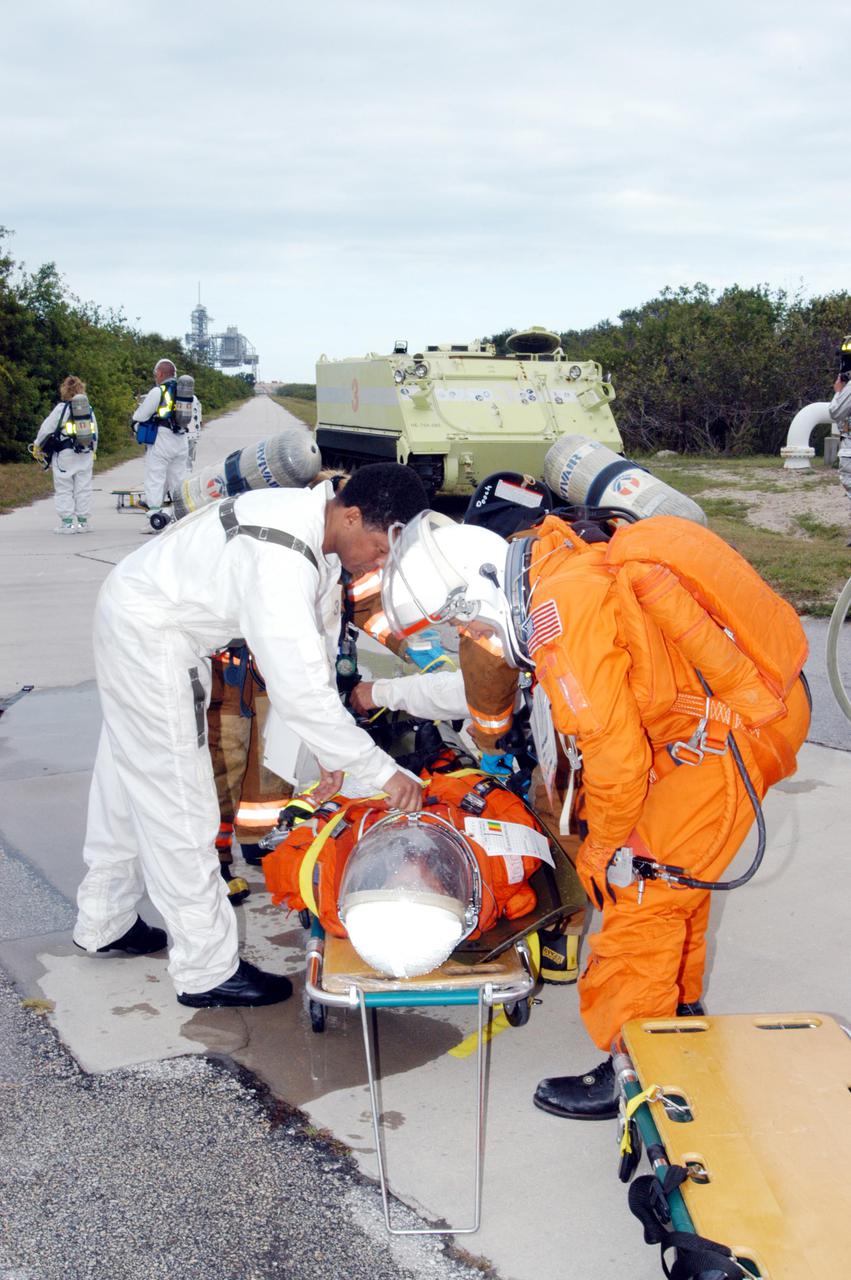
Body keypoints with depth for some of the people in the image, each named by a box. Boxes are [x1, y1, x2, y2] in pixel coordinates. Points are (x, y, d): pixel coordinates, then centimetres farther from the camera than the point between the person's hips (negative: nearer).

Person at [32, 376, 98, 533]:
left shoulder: (61, 408, -9)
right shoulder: (89, 409, 7)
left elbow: (47, 427, -5)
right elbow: (95, 433, 14)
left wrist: (37, 445, 10)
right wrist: (93, 451, 26)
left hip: (65, 455, -5)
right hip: (86, 454, 5)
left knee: (64, 488, 1)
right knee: (83, 487, 8)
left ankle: (67, 522, -2)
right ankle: (83, 521, 10)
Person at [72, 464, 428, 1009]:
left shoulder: (317, 523, -6)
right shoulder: (280, 561, -36)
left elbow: (315, 637, 1)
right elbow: (300, 692, -39)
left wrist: (330, 747, -1)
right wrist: (383, 771, -31)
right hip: (150, 638, -10)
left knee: (130, 780, 22)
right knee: (178, 800, -3)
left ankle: (103, 922, 40)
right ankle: (208, 971, 8)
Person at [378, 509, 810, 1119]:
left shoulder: (563, 617, -26)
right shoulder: (561, 564, 4)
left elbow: (617, 753, -24)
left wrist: (605, 845, -6)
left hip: (732, 734, -10)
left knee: (643, 891, -3)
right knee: (674, 871, 22)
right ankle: (680, 1007, 40)